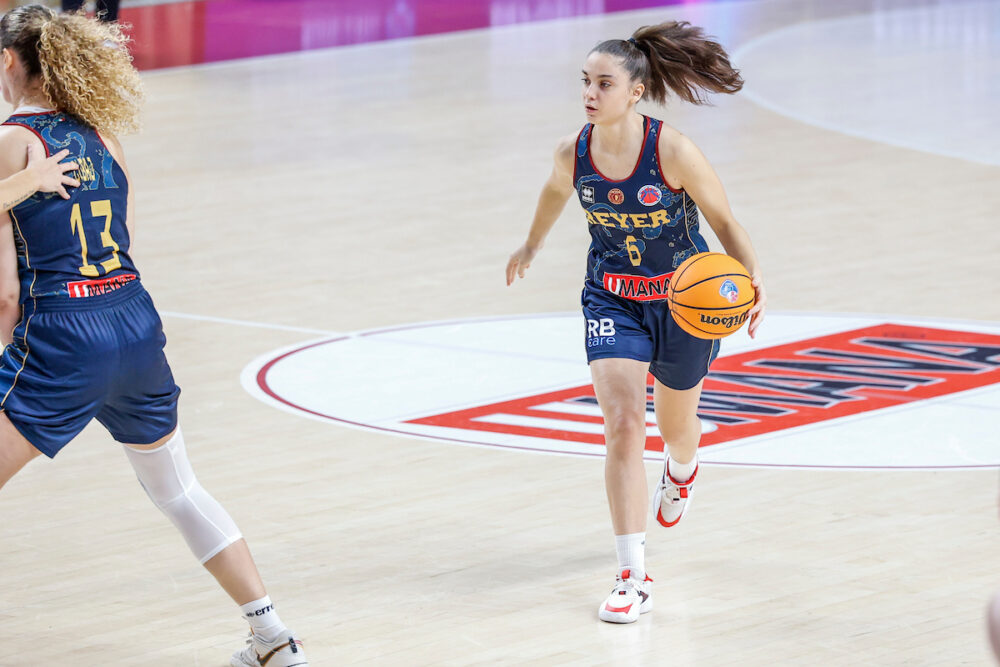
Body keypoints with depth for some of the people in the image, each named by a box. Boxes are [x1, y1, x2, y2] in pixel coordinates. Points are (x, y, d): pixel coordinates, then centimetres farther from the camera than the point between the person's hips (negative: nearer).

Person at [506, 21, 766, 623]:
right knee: (623, 426, -15)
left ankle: (682, 468, 60)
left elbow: (724, 220, -15)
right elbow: (556, 192, 11)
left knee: (676, 425, 19)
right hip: (612, 298, 2)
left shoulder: (673, 151, -26)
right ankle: (634, 577, -13)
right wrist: (533, 244, 28)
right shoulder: (573, 154, -14)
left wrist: (753, 276, -31)